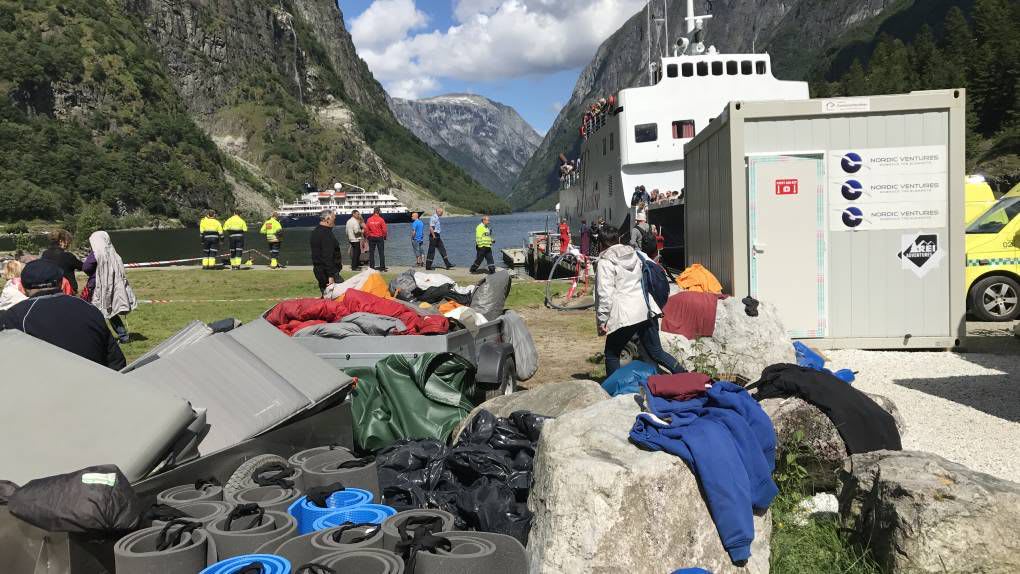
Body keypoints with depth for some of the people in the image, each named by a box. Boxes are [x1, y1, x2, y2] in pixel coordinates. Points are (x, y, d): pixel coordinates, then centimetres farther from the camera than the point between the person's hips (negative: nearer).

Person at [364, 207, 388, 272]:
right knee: (381, 252, 3)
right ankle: (382, 266, 2)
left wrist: (368, 236, 13)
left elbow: (366, 229, -1)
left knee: (371, 253, 9)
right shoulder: (381, 220, -11)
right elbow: (384, 229, -10)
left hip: (371, 238, 2)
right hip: (379, 237, -2)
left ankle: (372, 266, 11)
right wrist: (384, 236, 6)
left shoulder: (369, 220, -3)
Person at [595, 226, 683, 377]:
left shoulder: (605, 262, -7)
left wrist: (602, 319, -10)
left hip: (624, 315, -6)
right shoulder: (634, 254, 15)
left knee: (612, 354, 10)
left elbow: (605, 293, -13)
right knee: (656, 352, 13)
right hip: (646, 310, 7)